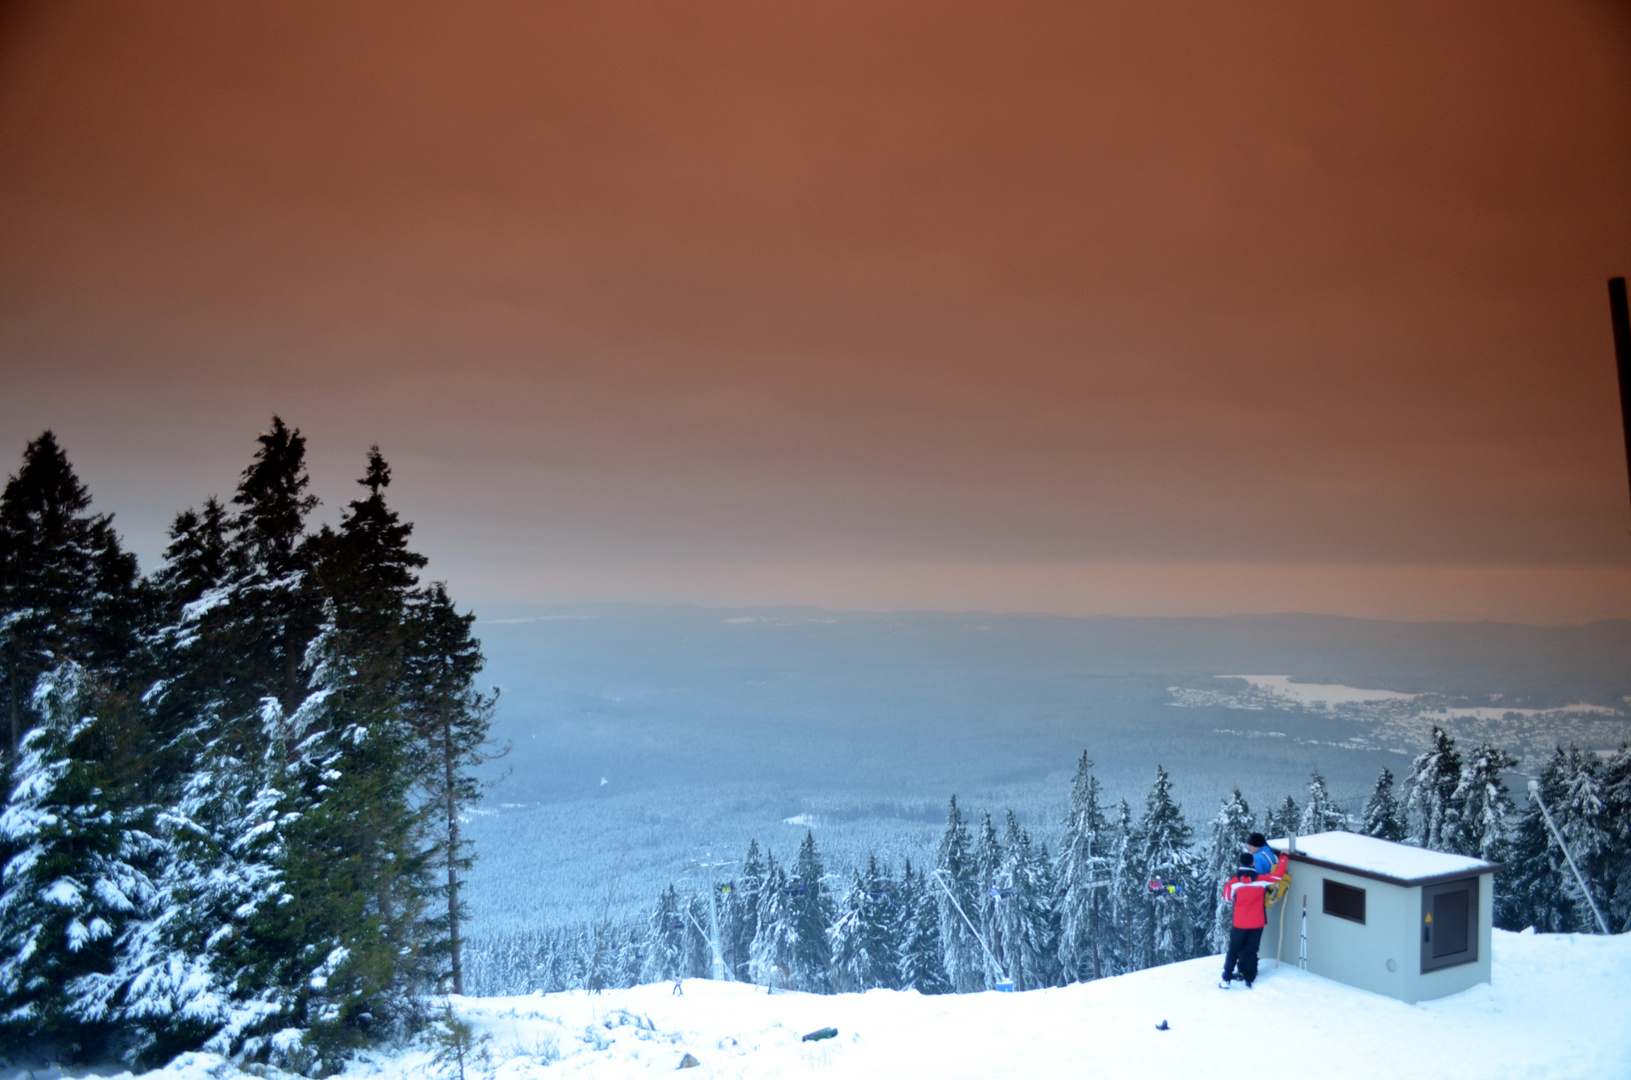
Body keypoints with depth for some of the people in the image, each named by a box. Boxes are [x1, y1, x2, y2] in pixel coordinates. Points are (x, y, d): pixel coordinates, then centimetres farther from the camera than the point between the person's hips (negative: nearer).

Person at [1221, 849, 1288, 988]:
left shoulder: (1234, 882, -12)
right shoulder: (1261, 879, -11)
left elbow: (1227, 897, 2)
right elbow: (1279, 875, 2)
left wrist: (1226, 885, 19)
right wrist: (1283, 857, 14)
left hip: (1239, 923, -1)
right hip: (1257, 923, 1)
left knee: (1233, 950, 10)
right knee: (1251, 951, 12)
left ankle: (1226, 979, 5)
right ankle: (1249, 979, 11)